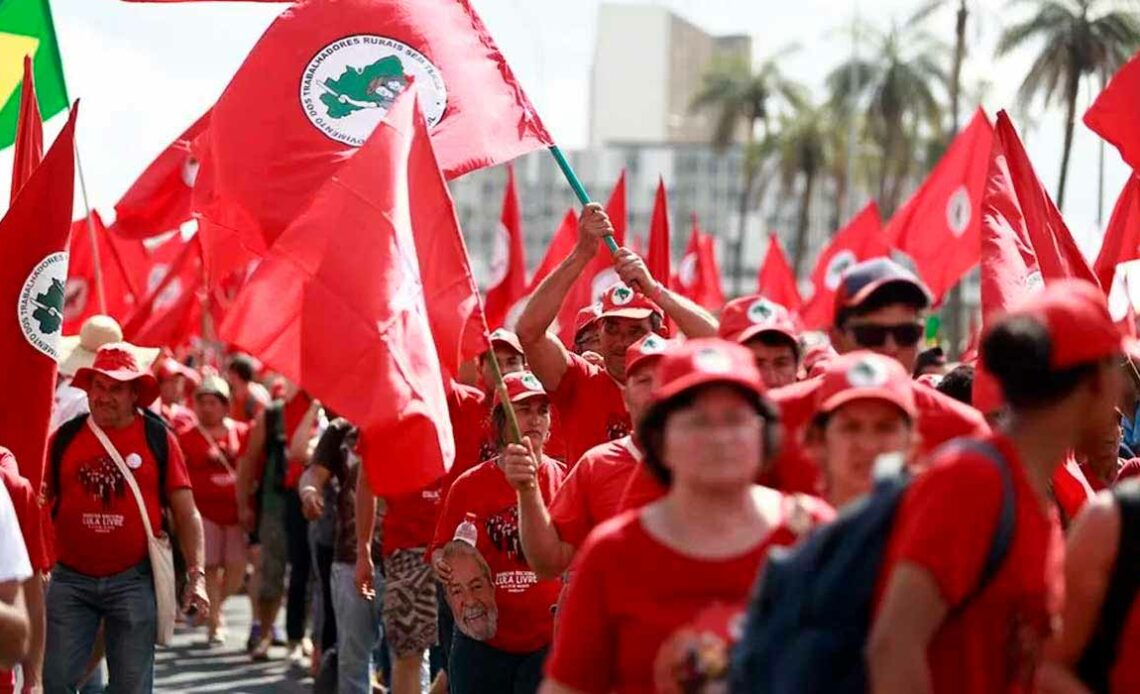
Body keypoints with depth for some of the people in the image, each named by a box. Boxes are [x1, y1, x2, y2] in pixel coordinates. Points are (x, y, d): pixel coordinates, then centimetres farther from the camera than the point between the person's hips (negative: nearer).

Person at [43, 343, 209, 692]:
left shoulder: (158, 438, 1)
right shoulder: (65, 438, 4)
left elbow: (186, 513, 0)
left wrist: (197, 575, -8)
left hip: (134, 581, -1)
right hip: (71, 580, 1)